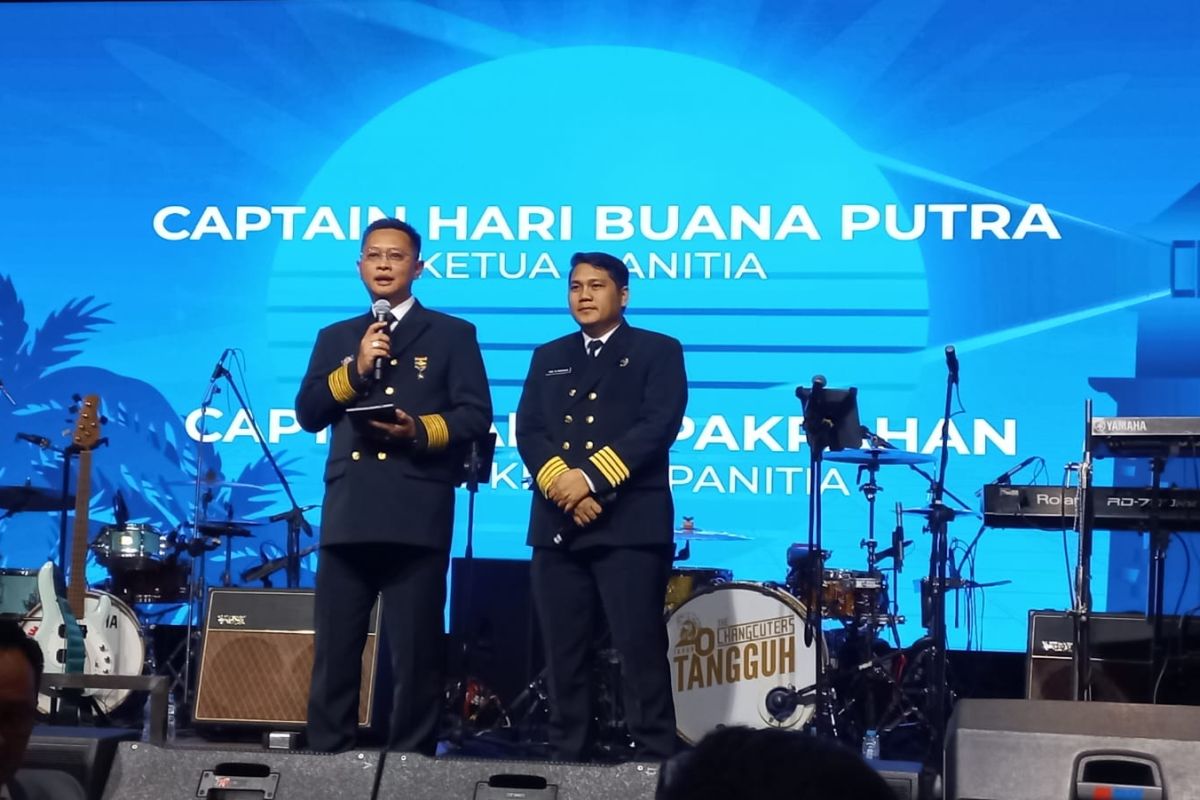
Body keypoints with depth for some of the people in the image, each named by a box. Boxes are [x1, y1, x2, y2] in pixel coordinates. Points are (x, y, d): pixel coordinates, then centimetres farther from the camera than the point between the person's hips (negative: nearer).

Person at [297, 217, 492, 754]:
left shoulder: (451, 335, 8)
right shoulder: (335, 338, 18)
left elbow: (476, 415, -1)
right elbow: (307, 413, 8)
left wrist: (421, 430, -17)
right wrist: (356, 369, -6)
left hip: (416, 515, -3)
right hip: (347, 513, 3)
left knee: (415, 650, -1)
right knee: (334, 647, 4)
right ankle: (326, 754, 10)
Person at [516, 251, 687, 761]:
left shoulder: (658, 352, 6)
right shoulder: (549, 357, 19)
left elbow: (658, 426, -8)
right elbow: (528, 430, 8)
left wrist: (591, 476, -16)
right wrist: (560, 481, -11)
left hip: (630, 523, -4)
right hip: (557, 524, 4)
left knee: (641, 651, -7)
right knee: (563, 655, 4)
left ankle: (654, 760, -4)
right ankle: (568, 759, 10)